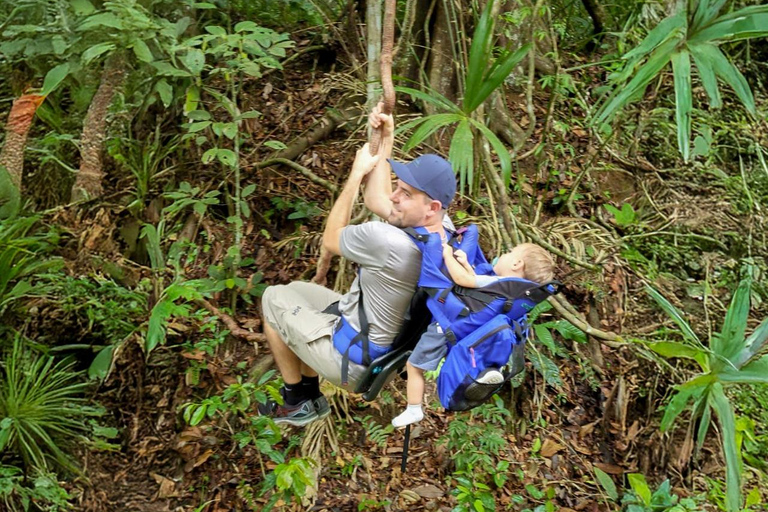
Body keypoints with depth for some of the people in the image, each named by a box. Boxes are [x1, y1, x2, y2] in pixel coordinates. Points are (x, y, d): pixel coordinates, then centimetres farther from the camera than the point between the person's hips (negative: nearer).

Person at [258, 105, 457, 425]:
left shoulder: (387, 241, -37)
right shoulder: (442, 224, -11)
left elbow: (330, 239, -16)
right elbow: (375, 201, 5)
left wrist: (356, 174, -10)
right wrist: (385, 140, 4)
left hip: (351, 360, -8)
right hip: (390, 348, 9)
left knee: (274, 298, 11)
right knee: (297, 290, 23)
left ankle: (296, 403, 23)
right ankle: (311, 396, 29)